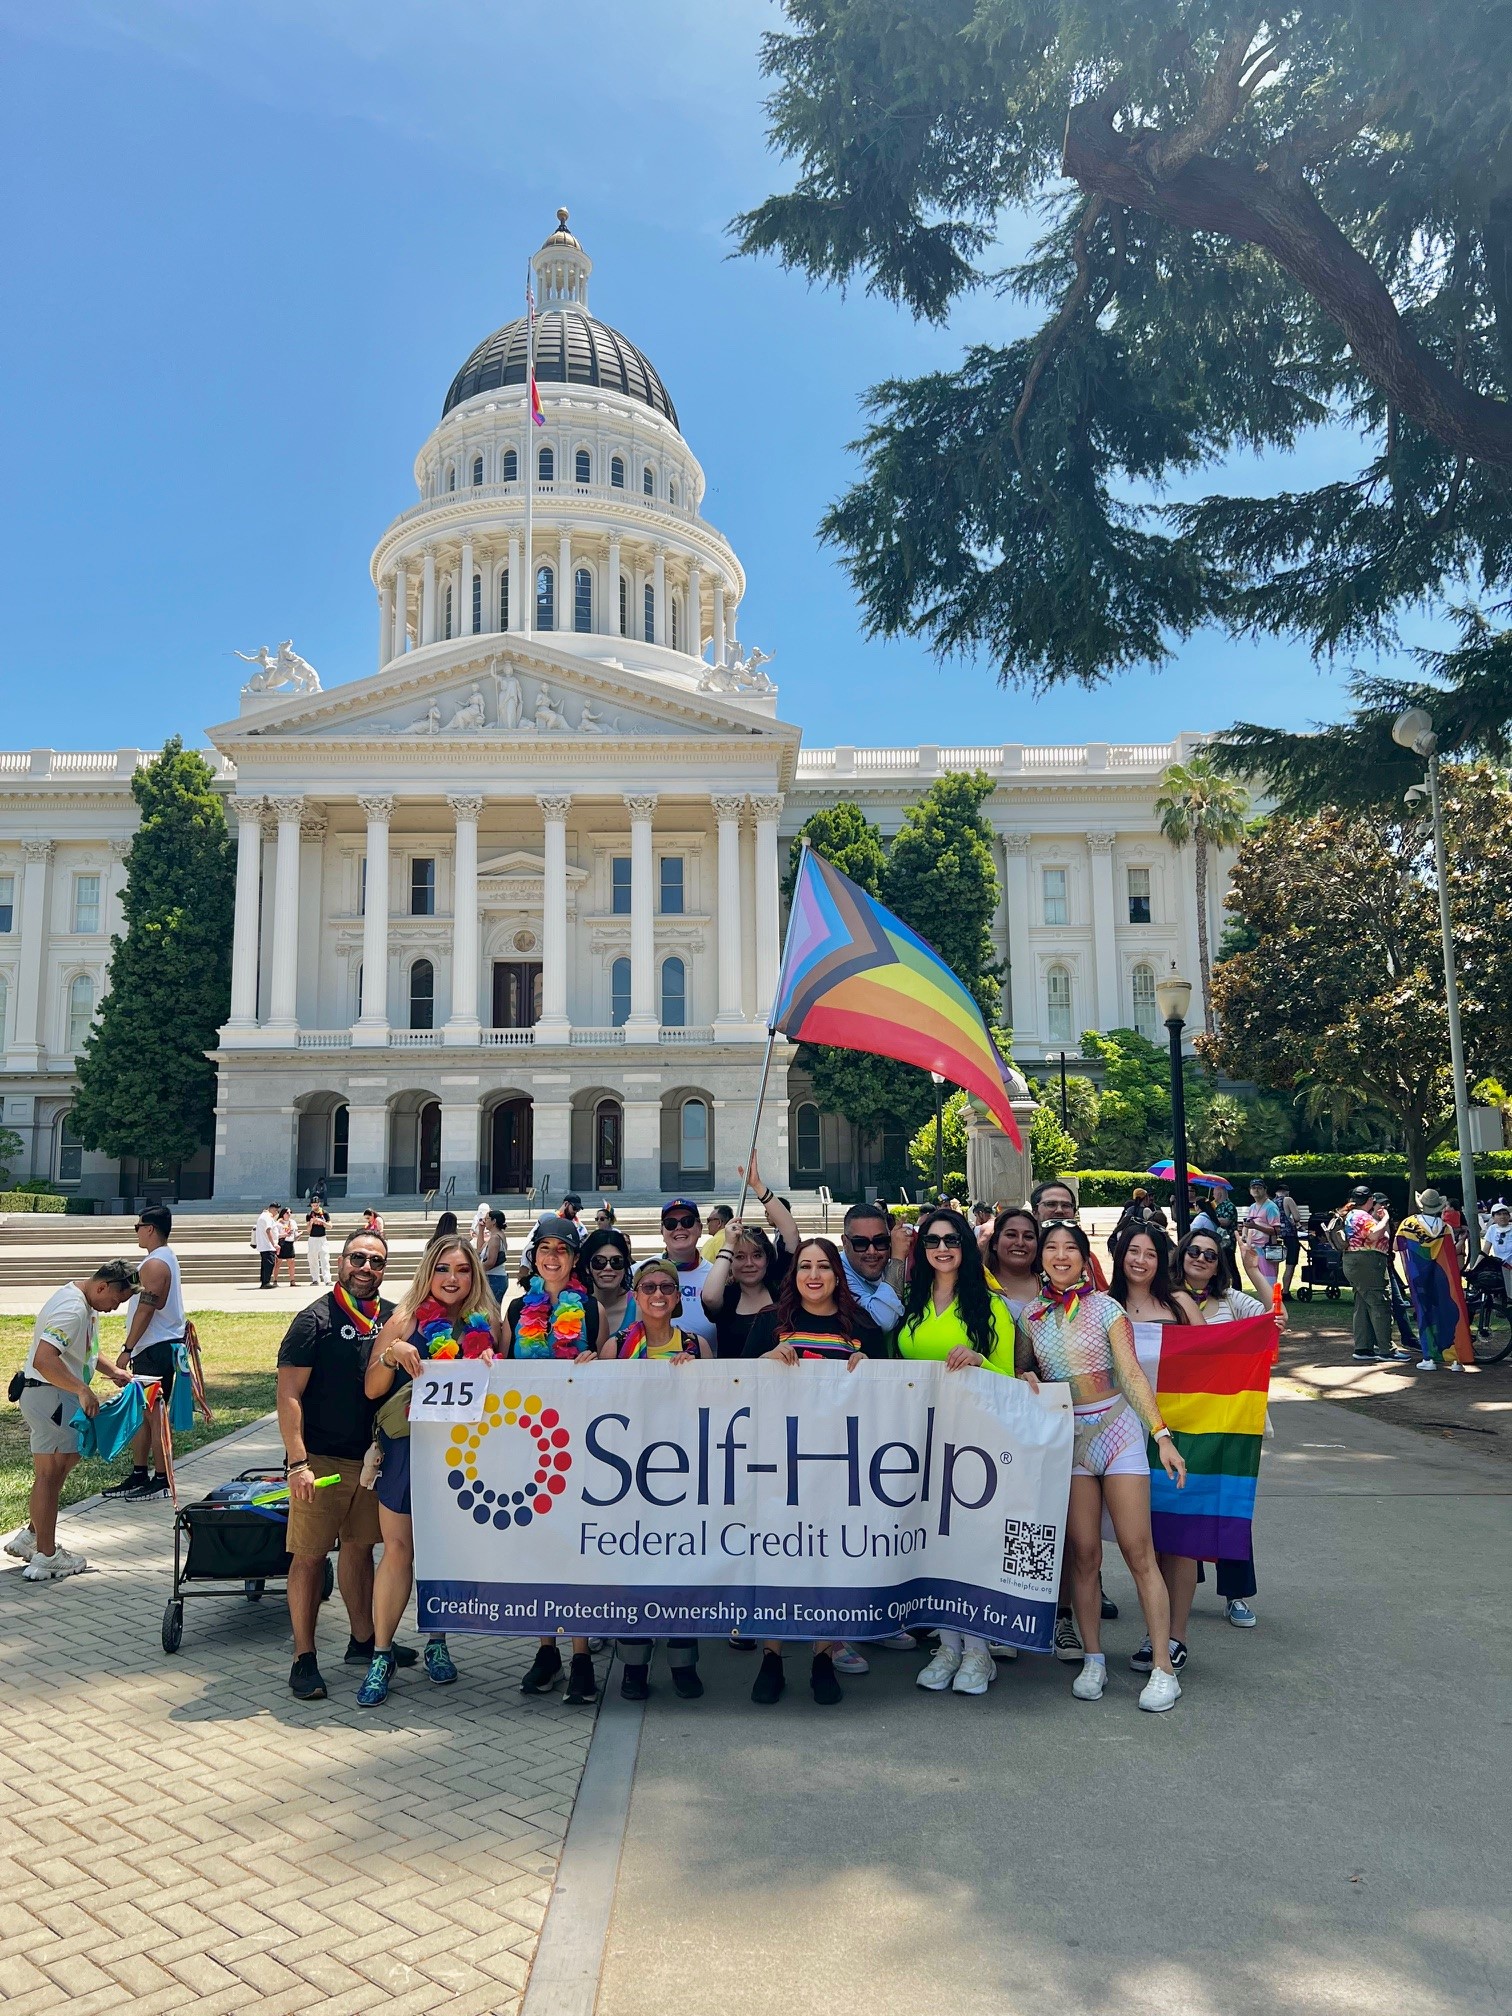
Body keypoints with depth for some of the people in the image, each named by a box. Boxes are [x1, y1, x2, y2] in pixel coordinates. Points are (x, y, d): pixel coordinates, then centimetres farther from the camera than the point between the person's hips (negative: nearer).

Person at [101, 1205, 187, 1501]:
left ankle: (161, 1480, 2)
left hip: (155, 1350, -11)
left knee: (155, 1415, -4)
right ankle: (138, 1476, 22)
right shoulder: (166, 1258, 16)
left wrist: (127, 1349, -18)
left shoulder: (155, 1264, -17)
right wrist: (133, 1349, 23)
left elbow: (145, 1310, -22)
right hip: (156, 1347, 11)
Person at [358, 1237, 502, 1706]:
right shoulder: (406, 1320, -2)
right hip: (406, 1451, -1)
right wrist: (390, 1355, -21)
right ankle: (382, 1654, 14)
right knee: (398, 1550, 2)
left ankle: (437, 1644, 27)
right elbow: (372, 1389, -3)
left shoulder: (488, 1325, 2)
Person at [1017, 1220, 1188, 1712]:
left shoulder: (1105, 1308, -2)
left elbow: (1131, 1373, -6)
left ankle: (1163, 1668, 2)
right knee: (1083, 1554, 4)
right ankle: (1093, 1661, 16)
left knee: (1138, 1552, -4)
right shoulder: (1031, 1316, 6)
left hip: (1116, 1427, -2)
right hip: (1065, 1437, 2)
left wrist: (1162, 1435, -11)